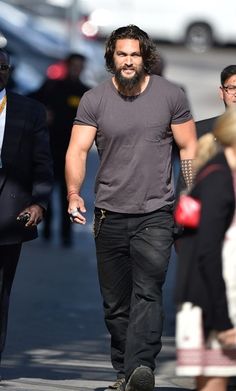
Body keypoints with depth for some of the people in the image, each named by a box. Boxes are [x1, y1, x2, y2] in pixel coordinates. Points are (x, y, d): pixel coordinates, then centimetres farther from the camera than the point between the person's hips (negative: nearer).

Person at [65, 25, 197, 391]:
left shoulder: (170, 95, 1)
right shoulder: (94, 100, 2)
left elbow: (189, 149, 7)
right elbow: (78, 150, -5)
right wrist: (73, 193, -22)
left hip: (156, 214, -2)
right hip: (110, 215, 2)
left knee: (147, 292, -17)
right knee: (115, 302, 7)